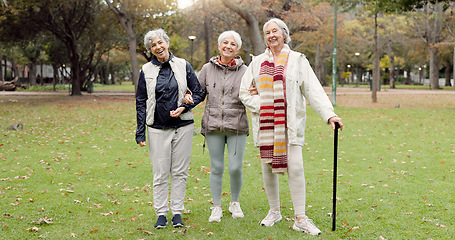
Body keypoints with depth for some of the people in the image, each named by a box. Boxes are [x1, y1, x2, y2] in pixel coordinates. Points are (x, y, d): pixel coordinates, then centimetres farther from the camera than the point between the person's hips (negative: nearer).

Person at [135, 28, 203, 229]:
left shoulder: (183, 66, 4)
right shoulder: (146, 71, 5)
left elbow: (198, 92, 8)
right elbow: (141, 102, 7)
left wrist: (184, 107, -10)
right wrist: (140, 131, 2)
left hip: (183, 126, 0)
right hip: (157, 128, 0)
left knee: (180, 172, 4)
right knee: (160, 173, 1)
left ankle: (177, 212, 14)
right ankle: (161, 214, 11)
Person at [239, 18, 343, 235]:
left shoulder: (297, 60, 6)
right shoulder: (257, 62, 12)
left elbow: (313, 90, -1)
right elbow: (245, 93, 13)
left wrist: (329, 114, -13)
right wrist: (261, 105, -5)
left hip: (290, 123, -2)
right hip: (265, 123, 2)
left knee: (295, 168, -10)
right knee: (268, 168, 6)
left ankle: (300, 219, -3)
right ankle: (274, 212, 24)